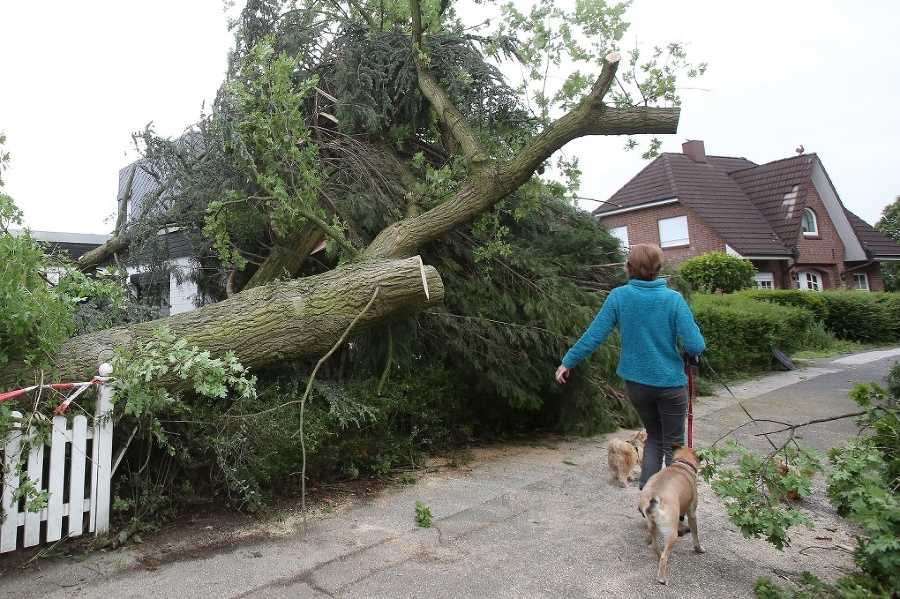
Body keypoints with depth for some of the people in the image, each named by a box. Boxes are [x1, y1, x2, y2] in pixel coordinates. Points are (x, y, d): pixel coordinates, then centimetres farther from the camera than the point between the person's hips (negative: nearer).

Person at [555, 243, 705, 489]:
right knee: (673, 444, 14)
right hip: (670, 382, -2)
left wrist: (567, 362, -1)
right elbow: (695, 346, -16)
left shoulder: (618, 296, -9)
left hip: (636, 382, 2)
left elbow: (594, 336, -11)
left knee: (654, 437, 22)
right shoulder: (673, 298, -12)